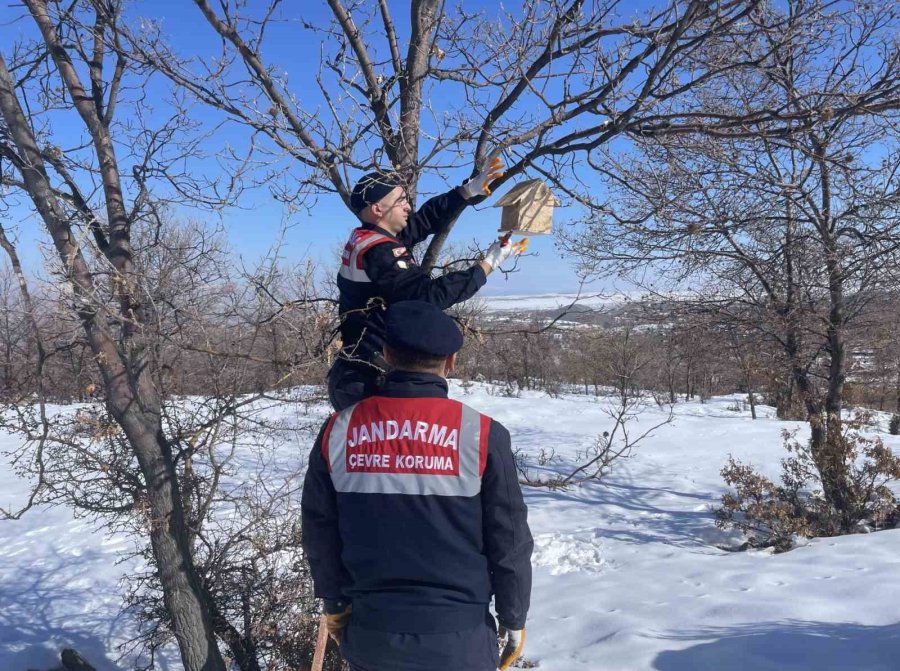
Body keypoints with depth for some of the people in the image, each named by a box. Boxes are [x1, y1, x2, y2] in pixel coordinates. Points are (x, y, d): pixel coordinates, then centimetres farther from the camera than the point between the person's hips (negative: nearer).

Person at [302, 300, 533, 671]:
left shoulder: (338, 431, -6)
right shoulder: (481, 434, -14)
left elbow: (319, 535, 5)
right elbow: (509, 542, -7)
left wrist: (336, 606, 18)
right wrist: (514, 619, 8)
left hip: (369, 633, 3)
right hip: (457, 638, -2)